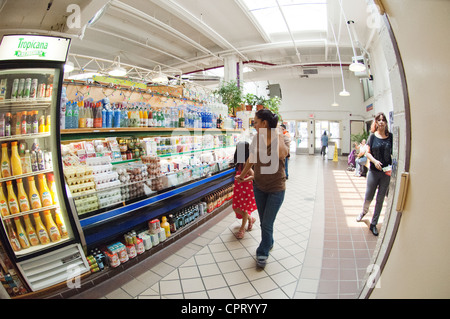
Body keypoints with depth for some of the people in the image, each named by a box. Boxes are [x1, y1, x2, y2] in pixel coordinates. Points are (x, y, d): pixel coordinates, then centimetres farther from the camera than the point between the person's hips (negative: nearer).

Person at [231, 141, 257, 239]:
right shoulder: (240, 162, 4)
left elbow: (253, 176, -27)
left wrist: (242, 179, -37)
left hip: (246, 188, -8)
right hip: (239, 188, 8)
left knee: (244, 209, 8)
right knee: (236, 208, 13)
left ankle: (242, 229, 27)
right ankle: (251, 219, 37)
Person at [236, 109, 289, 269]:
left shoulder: (279, 137, -17)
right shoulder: (257, 138, -3)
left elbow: (282, 154, -35)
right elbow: (252, 158, 11)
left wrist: (275, 135, -30)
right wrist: (242, 174, 23)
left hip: (276, 188, -5)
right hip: (259, 185, 5)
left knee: (267, 223, 3)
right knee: (263, 222, 18)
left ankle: (262, 253, 24)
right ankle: (269, 243, 44)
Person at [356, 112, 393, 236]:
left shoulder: (390, 136, 1)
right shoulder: (373, 136, -1)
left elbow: (394, 154, 5)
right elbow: (368, 152, -1)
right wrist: (374, 161, -20)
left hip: (387, 172, 1)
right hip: (374, 171, -1)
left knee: (380, 199, 8)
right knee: (368, 197, 5)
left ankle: (373, 224, 21)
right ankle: (364, 212, 38)